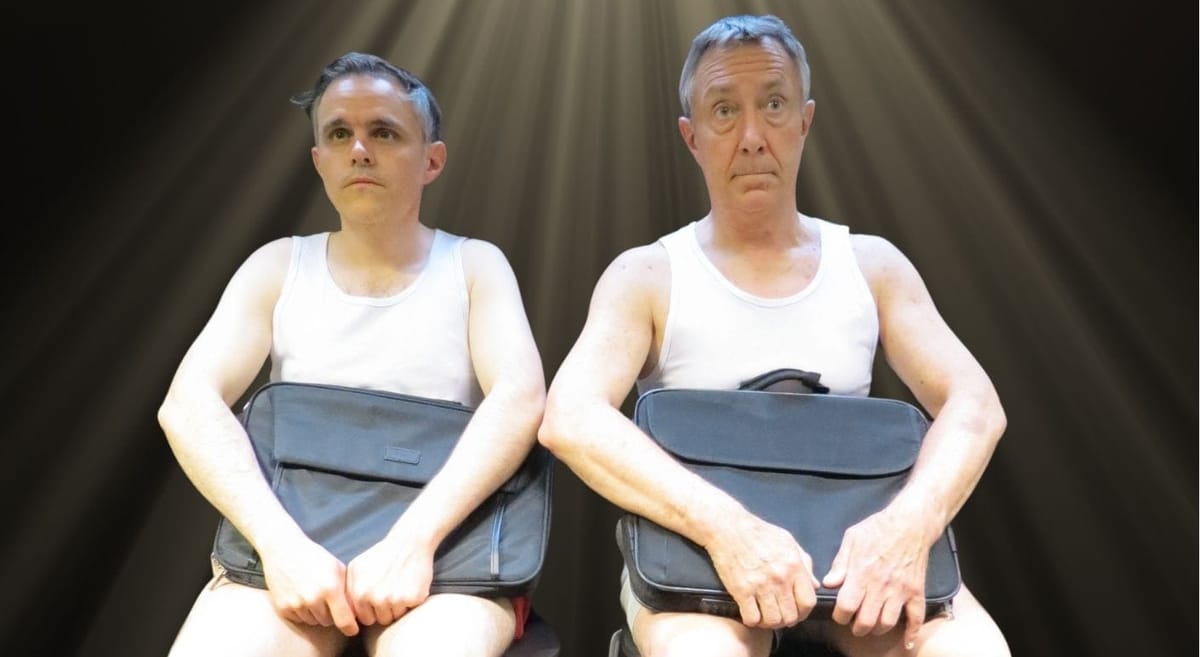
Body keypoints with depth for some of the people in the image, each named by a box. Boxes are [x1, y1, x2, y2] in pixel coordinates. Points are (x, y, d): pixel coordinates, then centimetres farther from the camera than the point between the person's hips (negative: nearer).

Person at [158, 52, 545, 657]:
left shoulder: (474, 265, 7)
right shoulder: (278, 267, 10)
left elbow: (520, 399, -10)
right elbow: (188, 404, -3)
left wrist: (413, 538, -23)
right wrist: (281, 543, -19)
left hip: (444, 545, -1)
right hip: (291, 543, 2)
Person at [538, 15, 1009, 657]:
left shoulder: (872, 264, 7)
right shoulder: (645, 276, -1)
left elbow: (975, 404, -2)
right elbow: (569, 419, -17)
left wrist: (910, 521, -23)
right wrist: (724, 525, -31)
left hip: (856, 543, 3)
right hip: (696, 547, -2)